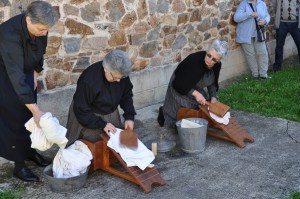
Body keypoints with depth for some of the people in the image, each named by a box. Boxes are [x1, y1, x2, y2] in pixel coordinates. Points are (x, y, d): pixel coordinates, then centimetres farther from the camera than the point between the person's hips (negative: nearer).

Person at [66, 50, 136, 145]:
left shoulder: (121, 73, -18)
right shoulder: (89, 79, -32)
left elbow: (126, 95, 0)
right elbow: (80, 110, -24)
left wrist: (129, 116, -10)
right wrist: (102, 124, -25)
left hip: (111, 114, 5)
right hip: (89, 117, -4)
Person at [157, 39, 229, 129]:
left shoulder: (217, 65, -18)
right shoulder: (194, 60, -37)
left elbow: (212, 83, 1)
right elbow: (178, 83, -32)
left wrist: (213, 96, -14)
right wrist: (196, 94, -36)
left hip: (196, 88, 6)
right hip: (180, 89, -6)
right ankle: (163, 112, 33)